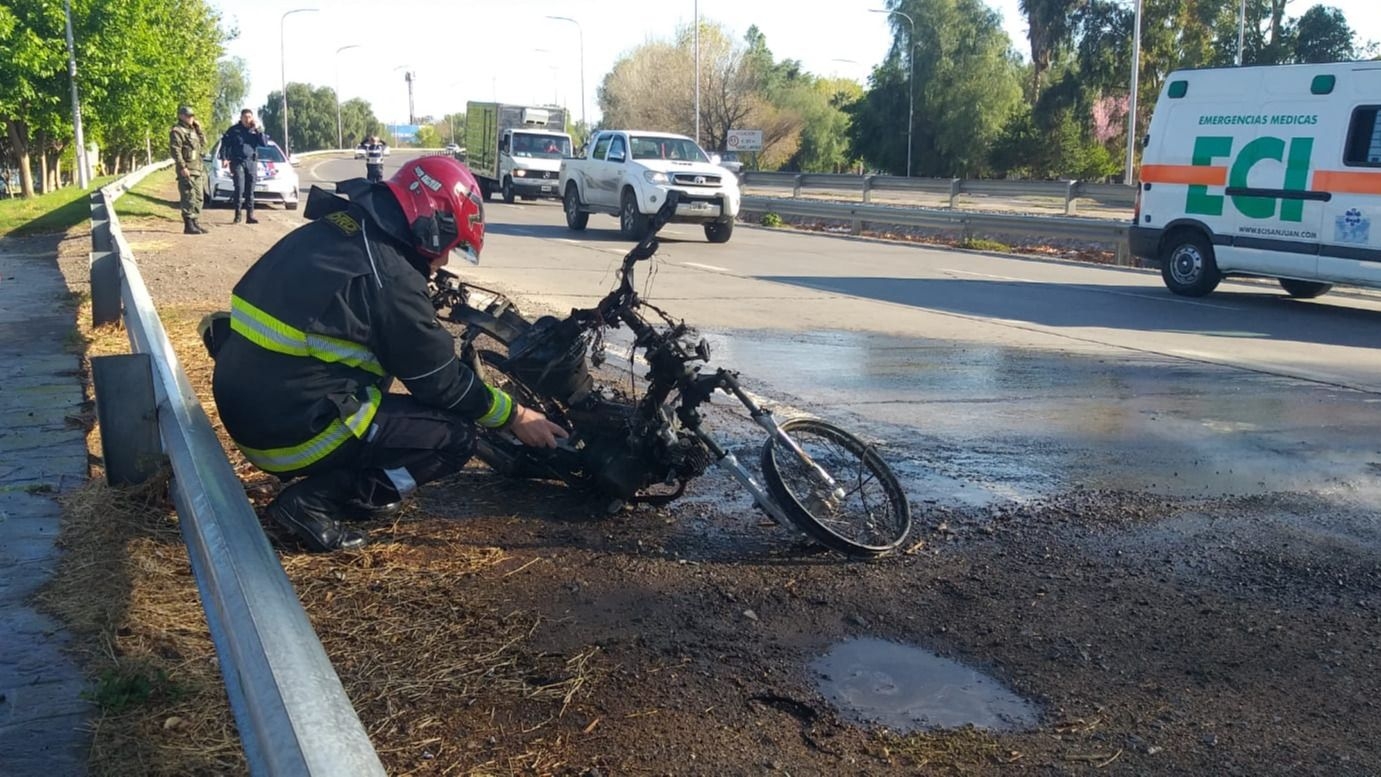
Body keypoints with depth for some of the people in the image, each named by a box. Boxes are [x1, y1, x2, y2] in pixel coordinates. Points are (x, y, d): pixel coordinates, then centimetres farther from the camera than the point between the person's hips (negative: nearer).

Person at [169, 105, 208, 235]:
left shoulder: (193, 130, 21)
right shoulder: (177, 131, -7)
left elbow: (203, 144, 21)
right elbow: (175, 150, -15)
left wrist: (199, 129, 11)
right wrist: (182, 167, -22)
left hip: (198, 170, 9)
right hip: (187, 171, -9)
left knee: (198, 198, 11)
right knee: (189, 199, -11)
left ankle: (196, 223, 18)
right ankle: (188, 226, -10)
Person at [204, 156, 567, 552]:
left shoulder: (329, 231, 7)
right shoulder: (388, 275, -17)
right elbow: (442, 381, -8)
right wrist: (515, 416, 5)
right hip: (292, 429, -9)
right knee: (455, 435, -3)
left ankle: (342, 479, 15)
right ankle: (314, 500, -6)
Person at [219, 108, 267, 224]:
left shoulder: (256, 130, 11)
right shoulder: (234, 130, 3)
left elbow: (264, 143, 1)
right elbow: (224, 143, 4)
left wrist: (257, 130, -7)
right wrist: (224, 158, -5)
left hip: (252, 162, 3)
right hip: (237, 162, -3)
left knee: (250, 190, 3)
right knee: (239, 188, -11)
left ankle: (250, 215, 6)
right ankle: (238, 215, -6)